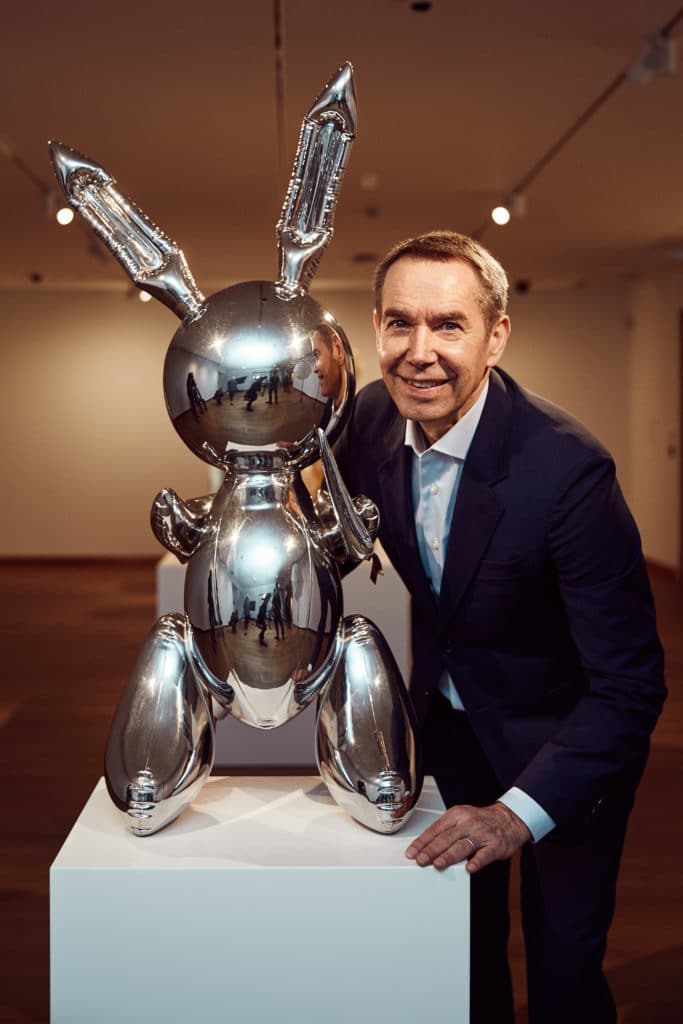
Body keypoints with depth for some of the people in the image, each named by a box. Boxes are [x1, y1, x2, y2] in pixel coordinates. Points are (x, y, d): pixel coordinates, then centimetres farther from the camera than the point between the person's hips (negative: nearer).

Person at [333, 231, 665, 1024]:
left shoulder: (567, 468, -33)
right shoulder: (372, 420, -14)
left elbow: (629, 682, -31)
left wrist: (520, 813, -39)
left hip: (560, 734, -5)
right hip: (449, 713, 5)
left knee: (562, 957, 6)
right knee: (461, 929, 21)